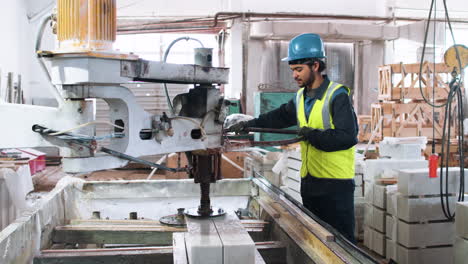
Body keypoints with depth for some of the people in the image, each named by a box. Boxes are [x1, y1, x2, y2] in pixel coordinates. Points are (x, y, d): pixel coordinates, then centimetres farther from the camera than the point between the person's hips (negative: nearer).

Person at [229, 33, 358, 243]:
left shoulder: (337, 96, -14)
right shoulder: (301, 97, 11)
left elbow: (349, 137, -21)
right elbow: (280, 116, 20)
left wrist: (314, 135, -27)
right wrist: (249, 124, 9)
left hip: (336, 184, -8)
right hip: (309, 181, 8)